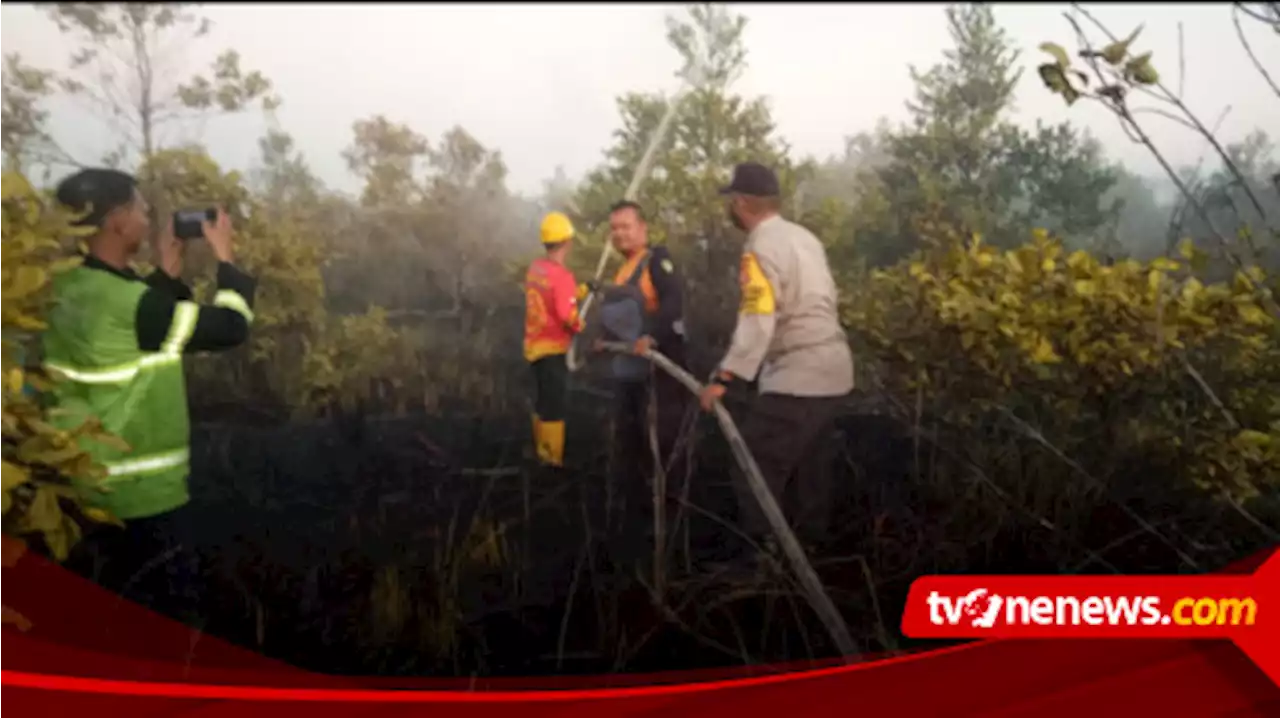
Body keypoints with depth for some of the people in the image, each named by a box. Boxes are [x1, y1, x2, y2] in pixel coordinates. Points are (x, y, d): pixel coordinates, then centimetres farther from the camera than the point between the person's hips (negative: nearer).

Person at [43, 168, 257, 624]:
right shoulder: (127, 302, -25)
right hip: (141, 495, -9)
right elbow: (230, 327, -18)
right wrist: (225, 255, -6)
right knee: (167, 616, 6)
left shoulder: (67, 291, 3)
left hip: (89, 487, 9)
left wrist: (168, 273, 8)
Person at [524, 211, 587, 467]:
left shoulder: (535, 268, 5)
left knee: (542, 402, 19)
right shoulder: (562, 274, -21)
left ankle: (542, 454, 29)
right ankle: (554, 460, 6)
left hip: (535, 346, 9)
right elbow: (566, 314, -25)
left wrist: (585, 289, 17)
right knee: (556, 406, 0)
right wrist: (581, 327, -6)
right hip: (552, 349, -9)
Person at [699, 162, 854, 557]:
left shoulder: (761, 247, -15)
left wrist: (724, 378, -27)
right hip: (832, 368, 10)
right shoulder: (802, 236, 13)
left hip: (797, 375, -10)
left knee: (757, 467, -5)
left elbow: (757, 322, -25)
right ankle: (809, 540, 28)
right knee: (809, 463, 18)